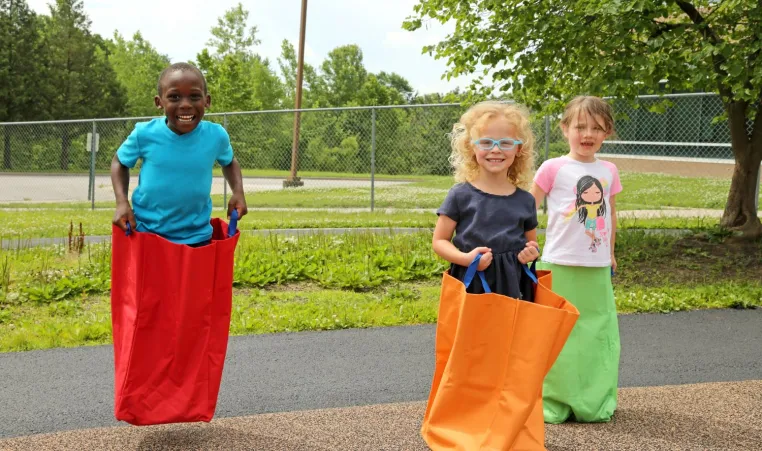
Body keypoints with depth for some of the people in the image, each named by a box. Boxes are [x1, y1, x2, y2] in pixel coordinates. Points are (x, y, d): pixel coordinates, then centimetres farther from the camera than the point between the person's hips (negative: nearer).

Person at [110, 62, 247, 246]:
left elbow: (229, 162, 13)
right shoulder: (145, 134, -14)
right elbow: (119, 162, 5)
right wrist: (122, 202, -9)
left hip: (197, 236, 1)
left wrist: (238, 192, -4)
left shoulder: (216, 135, -10)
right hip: (146, 233, -1)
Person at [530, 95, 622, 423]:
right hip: (559, 266, -4)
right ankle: (554, 404, 14)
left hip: (597, 269, 4)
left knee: (598, 333, 8)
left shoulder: (608, 171, 7)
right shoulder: (553, 168, -6)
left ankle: (596, 402, 22)